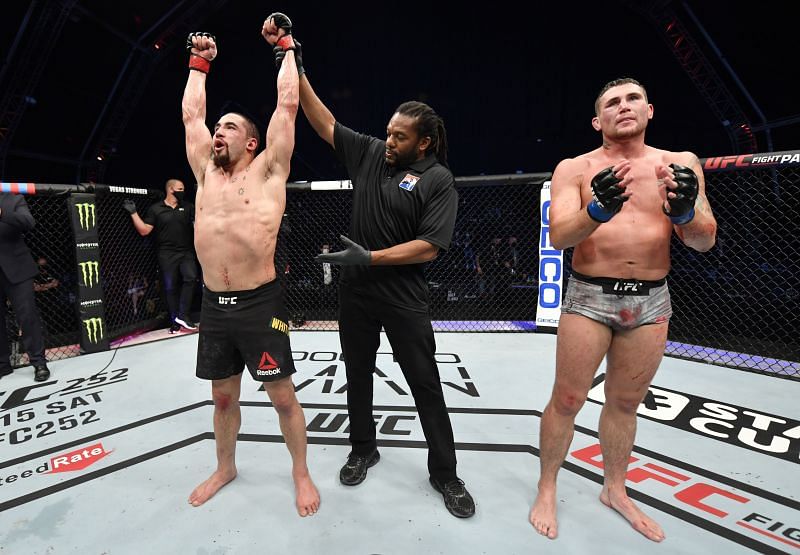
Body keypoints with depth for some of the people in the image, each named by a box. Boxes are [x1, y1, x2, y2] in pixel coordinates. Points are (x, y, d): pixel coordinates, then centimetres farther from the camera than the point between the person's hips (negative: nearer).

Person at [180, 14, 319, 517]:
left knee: (282, 395, 6)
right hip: (213, 305, 5)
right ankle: (225, 468, 41)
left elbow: (288, 105, -1)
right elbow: (191, 113, 21)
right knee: (223, 396, 19)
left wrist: (287, 49, 10)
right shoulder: (207, 173, 13)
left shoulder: (267, 170, 0)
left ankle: (302, 473, 26)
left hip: (260, 303, -5)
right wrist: (200, 63, 31)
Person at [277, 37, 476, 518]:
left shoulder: (438, 180, -9)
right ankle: (363, 450, 38)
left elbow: (428, 247, -17)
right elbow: (324, 122, 11)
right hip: (356, 292, 5)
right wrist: (297, 73, 4)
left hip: (404, 298, -4)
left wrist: (369, 258, -19)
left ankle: (445, 473, 22)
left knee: (426, 383, 4)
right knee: (358, 374, 16)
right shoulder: (369, 152, 5)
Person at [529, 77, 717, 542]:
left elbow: (705, 241, -3)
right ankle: (547, 490, 23)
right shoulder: (575, 169, -3)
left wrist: (685, 210, -26)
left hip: (651, 301, 3)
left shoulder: (681, 164, 4)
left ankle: (615, 490, 37)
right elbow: (559, 236, -15)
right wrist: (598, 210, -35)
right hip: (589, 298, -3)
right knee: (567, 400, 2)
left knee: (626, 402, 16)